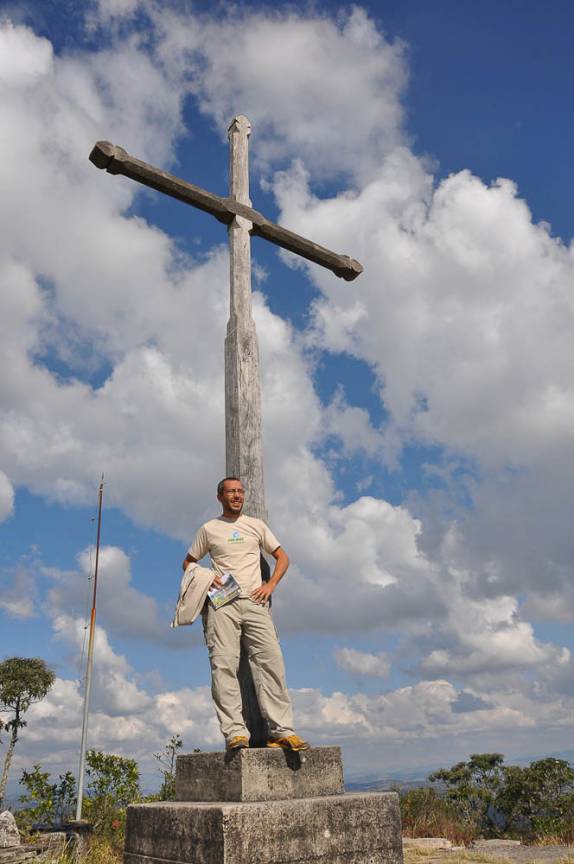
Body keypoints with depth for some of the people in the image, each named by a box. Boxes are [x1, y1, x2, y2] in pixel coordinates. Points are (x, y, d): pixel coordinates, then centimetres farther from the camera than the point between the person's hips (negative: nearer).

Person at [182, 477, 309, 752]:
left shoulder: (256, 525, 17)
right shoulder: (209, 529, 13)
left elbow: (282, 557, 19)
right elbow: (188, 562, 20)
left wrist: (270, 585, 3)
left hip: (254, 601, 1)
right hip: (221, 603, -1)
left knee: (271, 660, -9)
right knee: (224, 665, -11)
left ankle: (282, 730, -9)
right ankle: (235, 731, -11)